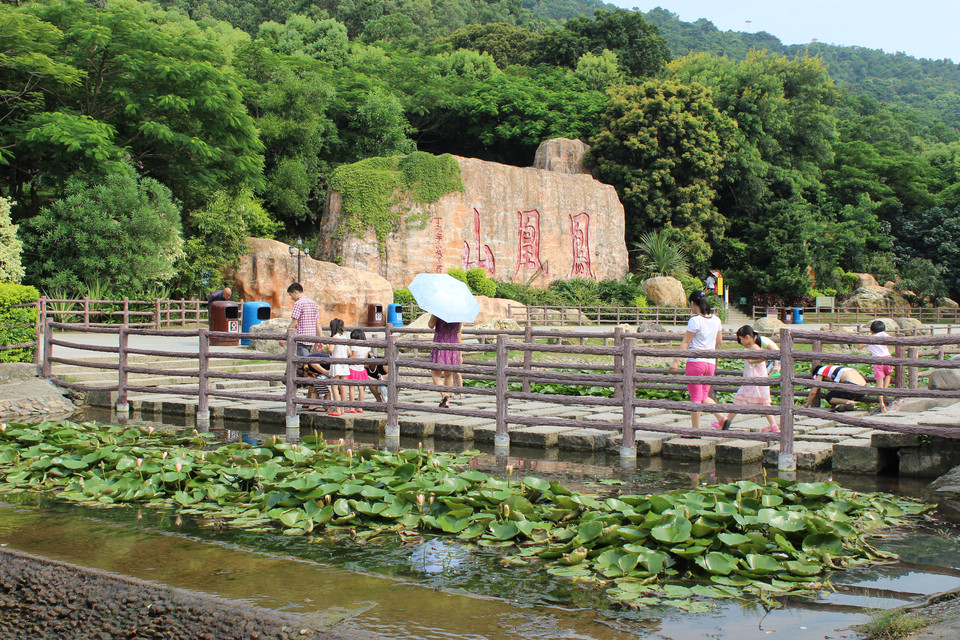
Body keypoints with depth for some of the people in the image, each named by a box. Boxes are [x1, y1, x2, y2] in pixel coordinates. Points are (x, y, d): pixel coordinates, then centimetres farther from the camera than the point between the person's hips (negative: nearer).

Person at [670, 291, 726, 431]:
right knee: (704, 396, 17)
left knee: (695, 397, 0)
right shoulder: (716, 319, 7)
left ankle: (695, 430, 3)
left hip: (695, 361, -6)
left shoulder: (695, 321, -12)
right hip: (710, 362, 6)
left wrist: (676, 361, -12)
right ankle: (721, 417, -3)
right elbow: (719, 341, 16)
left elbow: (685, 343, -13)